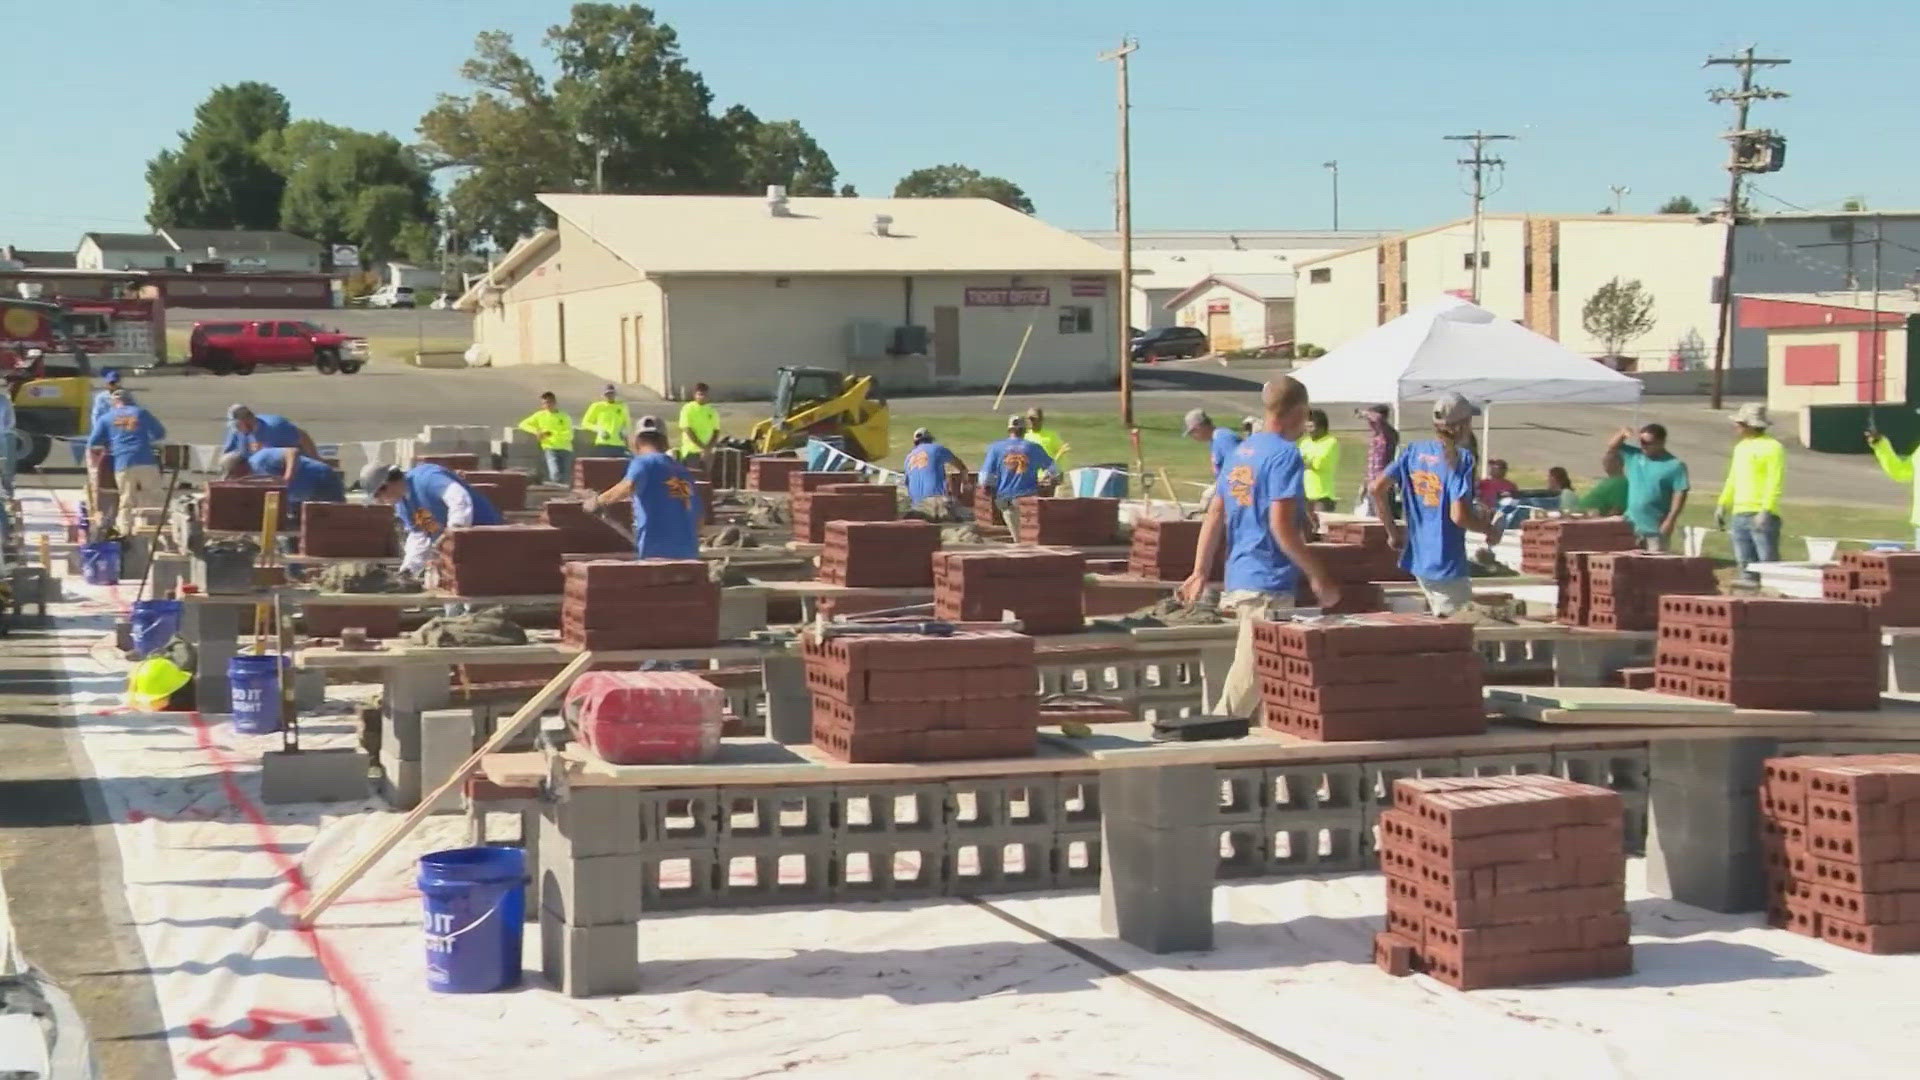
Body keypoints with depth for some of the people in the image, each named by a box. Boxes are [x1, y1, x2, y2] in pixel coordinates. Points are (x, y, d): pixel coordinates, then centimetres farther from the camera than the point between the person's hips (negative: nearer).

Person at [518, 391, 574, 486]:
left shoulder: (564, 417, 7)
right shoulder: (540, 416, 10)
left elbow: (569, 435, -2)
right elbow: (523, 424, 13)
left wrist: (552, 433, -13)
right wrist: (536, 431, -4)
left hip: (565, 449, 1)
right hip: (550, 448, -1)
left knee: (565, 479, -2)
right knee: (555, 474, -21)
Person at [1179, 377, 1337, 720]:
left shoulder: (1241, 451, 13)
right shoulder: (1285, 455, -13)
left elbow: (1214, 516, 13)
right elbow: (1281, 525, -20)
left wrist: (1200, 573, 15)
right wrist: (1318, 576, -15)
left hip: (1238, 579, 9)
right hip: (1269, 584, -9)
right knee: (1247, 682, -6)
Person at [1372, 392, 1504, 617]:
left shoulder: (1413, 450, 4)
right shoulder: (1460, 458, -15)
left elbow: (1377, 488, 2)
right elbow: (1458, 516, -22)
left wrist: (1392, 531, 13)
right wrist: (1491, 530, -3)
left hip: (1417, 558, 7)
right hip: (1447, 565, -7)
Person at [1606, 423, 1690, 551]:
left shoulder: (1675, 466, -9)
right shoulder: (1633, 455, 7)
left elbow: (1680, 494, -12)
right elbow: (1611, 450, 14)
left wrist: (1670, 520, -18)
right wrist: (1622, 434, -5)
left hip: (1656, 529, -5)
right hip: (1631, 526, 5)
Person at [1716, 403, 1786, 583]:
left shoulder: (1772, 447, -7)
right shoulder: (1740, 446, 18)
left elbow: (1775, 483, -14)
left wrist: (1765, 511, -21)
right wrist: (1722, 505, 15)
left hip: (1762, 515, -8)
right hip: (1740, 514, 8)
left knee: (1768, 564, -9)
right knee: (1745, 566, 9)